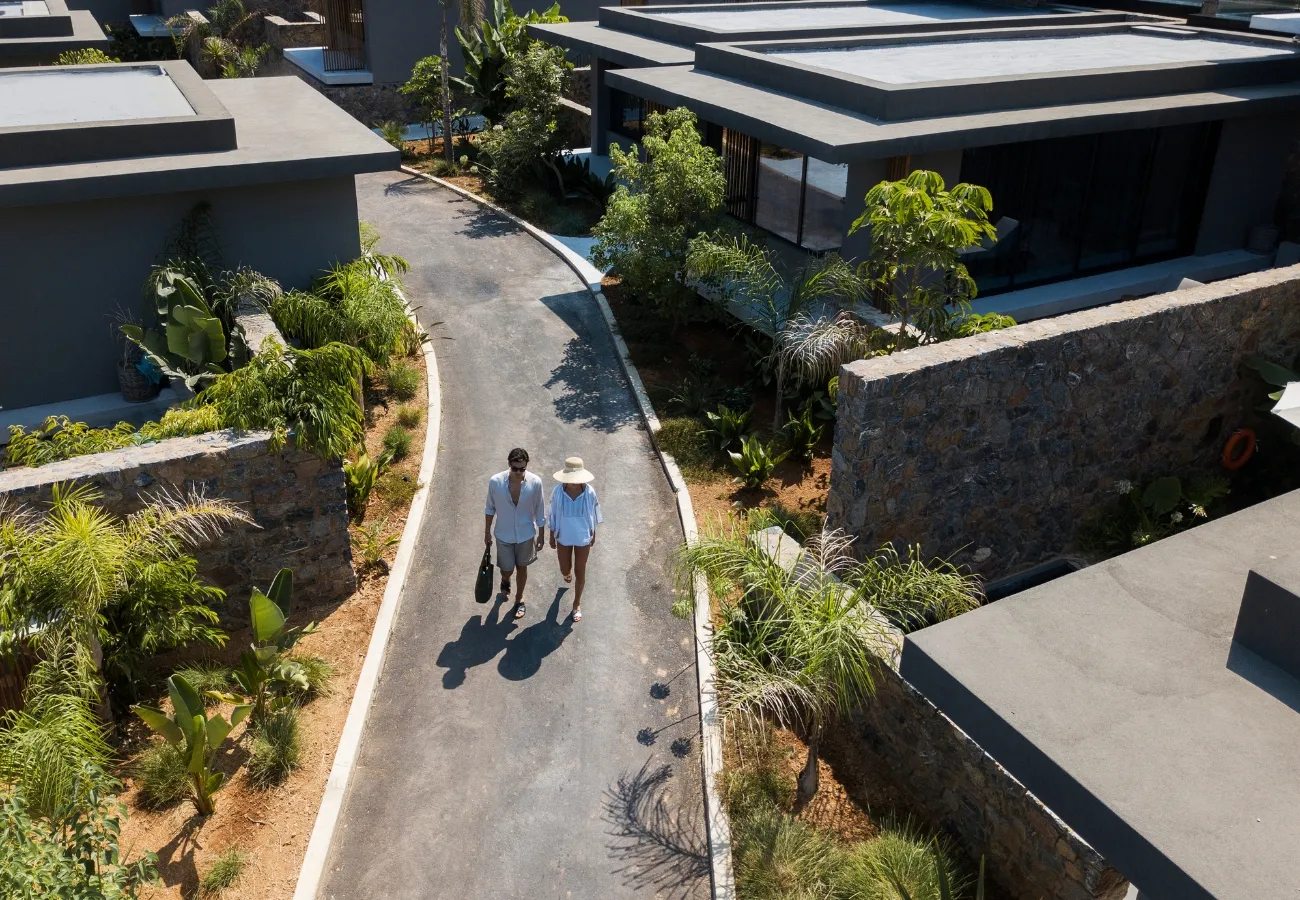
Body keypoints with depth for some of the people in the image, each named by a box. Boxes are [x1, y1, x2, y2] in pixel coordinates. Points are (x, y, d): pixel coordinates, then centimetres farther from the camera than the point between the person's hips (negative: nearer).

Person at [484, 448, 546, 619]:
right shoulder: (495, 482, -22)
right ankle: (505, 580, 51)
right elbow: (490, 508, -4)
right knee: (507, 570, 13)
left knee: (522, 567, 19)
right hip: (504, 535, 0)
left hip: (526, 534, 0)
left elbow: (540, 511, -7)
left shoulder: (535, 482, -21)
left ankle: (519, 599, 44)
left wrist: (541, 535, 0)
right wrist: (487, 532, 4)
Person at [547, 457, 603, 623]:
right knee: (565, 570, 18)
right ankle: (567, 574, 58)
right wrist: (552, 537, 1)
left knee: (580, 572, 12)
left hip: (583, 537, -1)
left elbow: (593, 515, -5)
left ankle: (577, 604, 35)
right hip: (564, 537, 1)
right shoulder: (558, 491, -20)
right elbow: (553, 515, -6)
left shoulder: (589, 492, -21)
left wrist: (593, 535, 5)